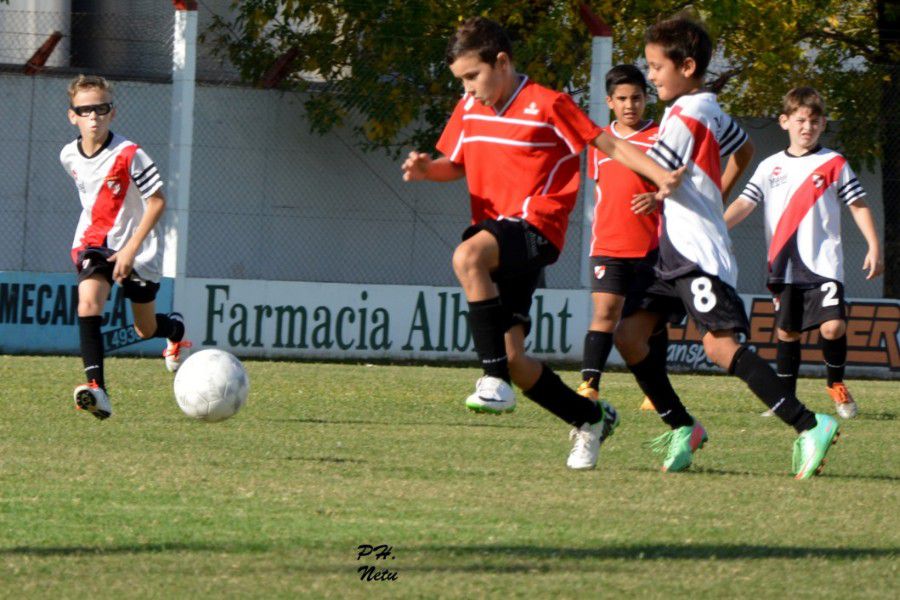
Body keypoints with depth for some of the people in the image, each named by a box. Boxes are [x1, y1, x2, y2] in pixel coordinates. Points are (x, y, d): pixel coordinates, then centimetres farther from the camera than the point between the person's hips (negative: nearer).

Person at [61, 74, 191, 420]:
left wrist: (131, 249, -22)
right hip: (95, 242, 3)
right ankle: (97, 389, -33)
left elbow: (157, 202, -17)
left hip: (138, 248, -3)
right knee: (87, 302, -26)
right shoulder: (70, 156, -2)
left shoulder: (129, 155, -20)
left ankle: (176, 330, 50)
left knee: (146, 330, 11)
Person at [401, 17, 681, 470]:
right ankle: (590, 419, 23)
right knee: (513, 358, 2)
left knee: (467, 256, -39)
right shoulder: (469, 110, 13)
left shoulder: (547, 105, -6)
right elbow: (454, 165, 24)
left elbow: (607, 144, -3)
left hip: (535, 226, -8)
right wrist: (426, 169, 0)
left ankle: (495, 380, -36)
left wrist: (661, 176, -14)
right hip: (493, 229, 8)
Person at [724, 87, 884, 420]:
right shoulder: (770, 166, 10)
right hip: (784, 267, 2)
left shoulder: (833, 164, 4)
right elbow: (745, 203, 4)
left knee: (833, 327, -15)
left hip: (824, 264, -2)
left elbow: (859, 206, 6)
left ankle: (836, 383, 9)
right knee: (787, 332, 5)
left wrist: (874, 247, -2)